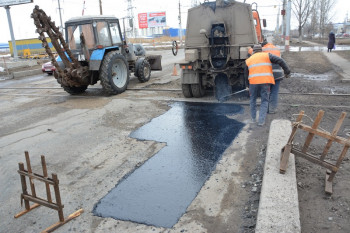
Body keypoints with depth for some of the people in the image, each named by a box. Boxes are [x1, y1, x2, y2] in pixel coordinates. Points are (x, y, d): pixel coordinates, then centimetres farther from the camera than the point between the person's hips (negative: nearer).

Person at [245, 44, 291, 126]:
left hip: (253, 82, 1)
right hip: (265, 82, -1)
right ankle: (261, 121, 3)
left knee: (253, 99, 22)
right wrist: (287, 71, 6)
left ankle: (253, 118, 27)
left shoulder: (248, 60, 17)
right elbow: (280, 61, 1)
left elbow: (246, 76, 19)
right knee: (264, 101, 10)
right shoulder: (267, 55, 12)